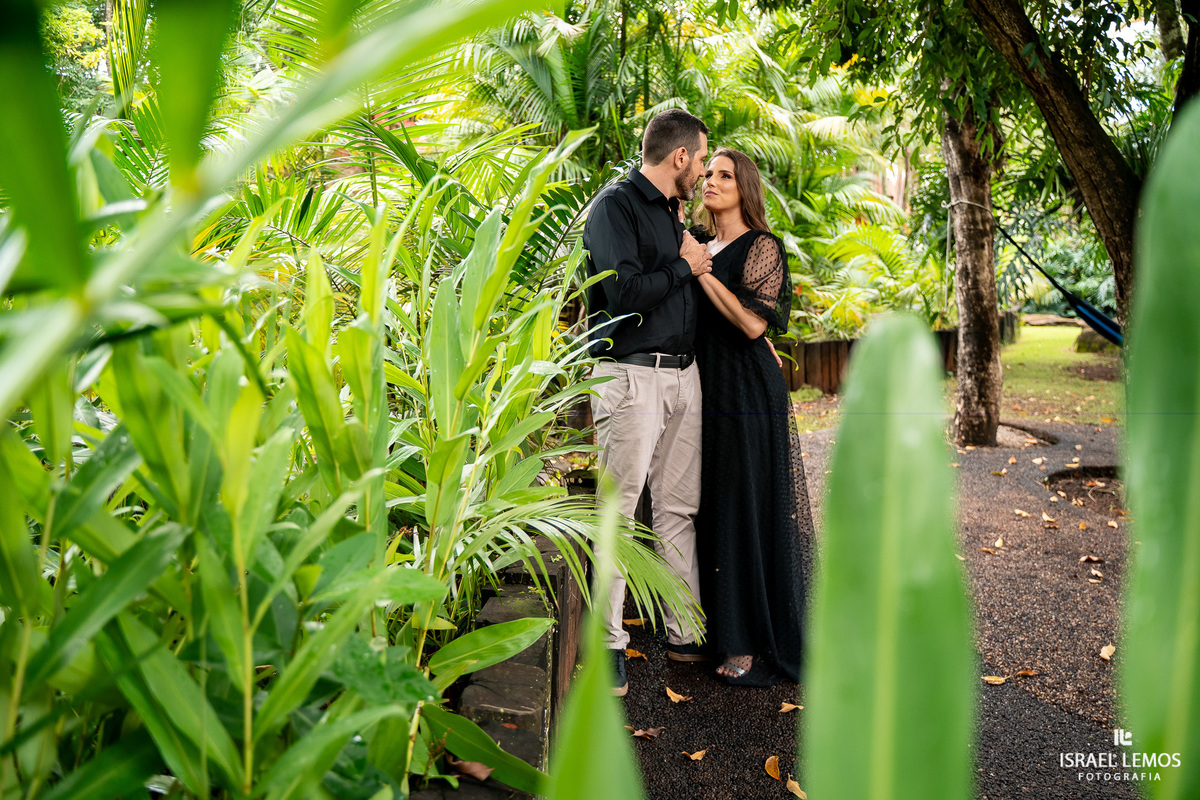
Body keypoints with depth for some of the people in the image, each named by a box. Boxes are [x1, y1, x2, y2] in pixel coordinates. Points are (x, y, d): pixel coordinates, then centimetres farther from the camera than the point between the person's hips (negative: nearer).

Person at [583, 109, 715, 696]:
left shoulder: (670, 212, 21)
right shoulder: (615, 204, -6)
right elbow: (626, 292, -19)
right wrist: (684, 266, -5)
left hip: (684, 374, 8)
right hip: (632, 376, -8)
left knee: (679, 509, 10)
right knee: (619, 510, -4)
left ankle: (685, 633, 19)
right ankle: (608, 642, 5)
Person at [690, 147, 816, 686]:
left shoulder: (761, 247, -6)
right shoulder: (701, 244, 15)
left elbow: (753, 322, -19)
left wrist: (700, 271, -15)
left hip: (747, 393, -7)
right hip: (707, 387, 7)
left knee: (749, 507, -4)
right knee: (714, 504, 11)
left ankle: (757, 643, 6)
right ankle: (726, 625, 24)